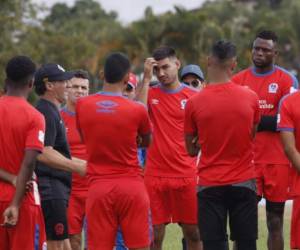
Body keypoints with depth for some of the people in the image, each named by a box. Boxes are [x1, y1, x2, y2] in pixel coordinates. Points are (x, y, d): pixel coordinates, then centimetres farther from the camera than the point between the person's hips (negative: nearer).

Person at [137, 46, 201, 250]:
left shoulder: (193, 96, 4)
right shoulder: (150, 93, 6)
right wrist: (147, 78, -13)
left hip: (186, 175, 0)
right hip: (155, 175, 0)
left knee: (193, 232, 4)